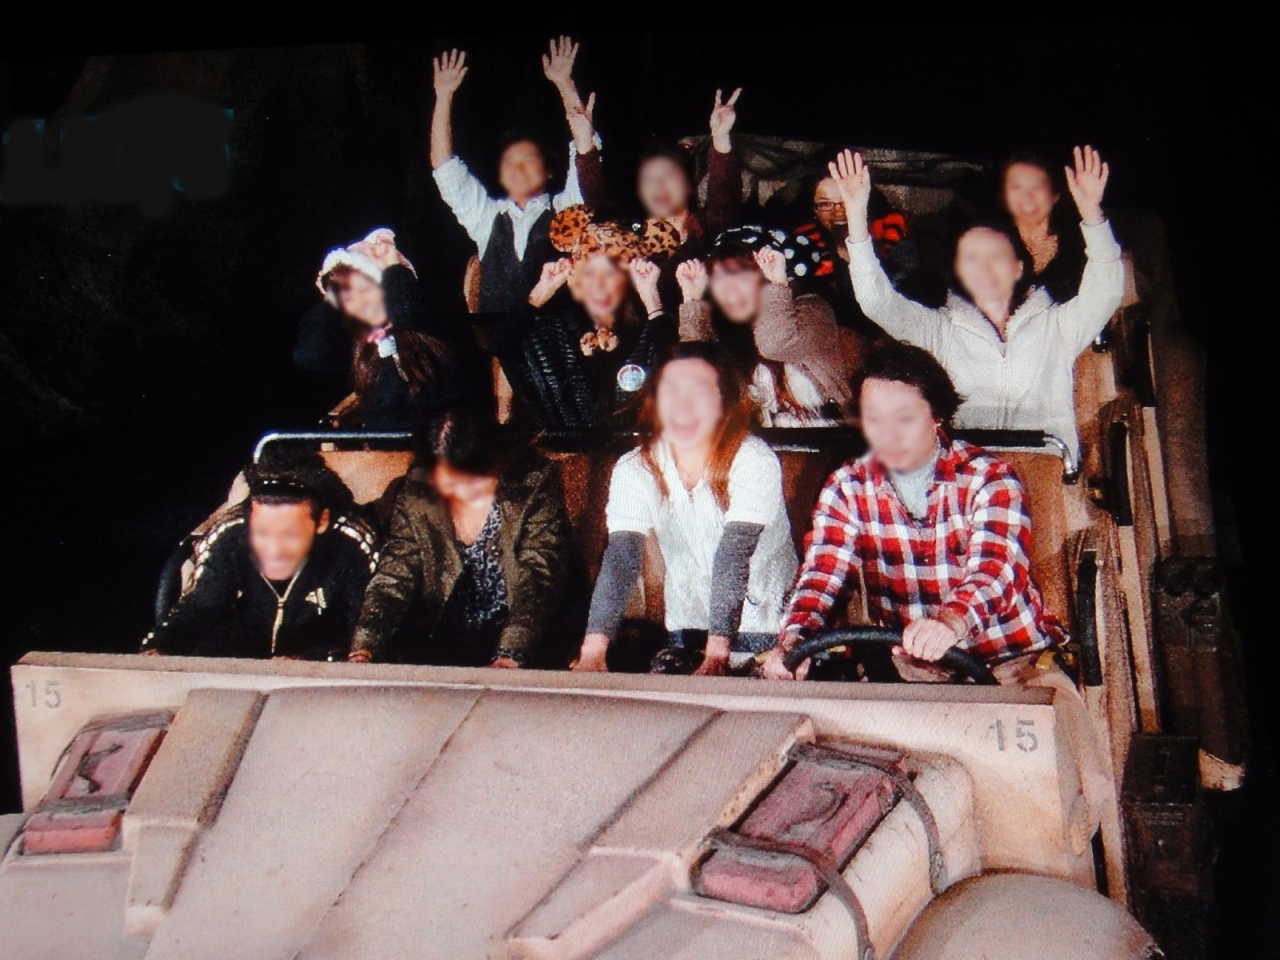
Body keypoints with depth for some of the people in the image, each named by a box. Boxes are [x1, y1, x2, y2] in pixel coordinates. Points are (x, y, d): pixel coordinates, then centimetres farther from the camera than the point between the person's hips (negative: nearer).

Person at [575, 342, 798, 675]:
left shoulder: (754, 461, -16)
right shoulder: (634, 470, -7)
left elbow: (733, 558, -25)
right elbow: (620, 559, -17)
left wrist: (717, 655, -34)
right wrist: (592, 652, -30)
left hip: (763, 631, -3)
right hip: (687, 630, 3)